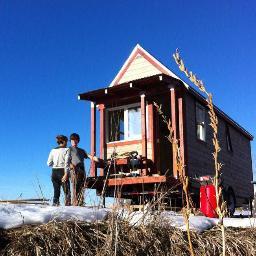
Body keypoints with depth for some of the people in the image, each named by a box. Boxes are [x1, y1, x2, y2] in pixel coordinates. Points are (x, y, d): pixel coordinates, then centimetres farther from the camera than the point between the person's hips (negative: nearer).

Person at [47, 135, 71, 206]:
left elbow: (49, 163, 8)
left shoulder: (53, 150, 9)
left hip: (54, 172, 5)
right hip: (62, 171, -5)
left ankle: (55, 204, 10)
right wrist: (66, 174, -16)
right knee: (67, 191, 2)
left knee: (56, 191, 12)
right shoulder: (66, 150, -4)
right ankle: (67, 204, -6)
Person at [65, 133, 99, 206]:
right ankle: (75, 203, -14)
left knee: (81, 187, -3)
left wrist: (93, 157, -7)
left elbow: (87, 155, 15)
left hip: (82, 170, 4)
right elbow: (67, 161, 5)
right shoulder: (70, 149, 16)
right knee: (75, 187, -12)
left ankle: (80, 203, -5)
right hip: (74, 169, -4)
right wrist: (67, 172, -8)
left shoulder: (82, 150, 31)